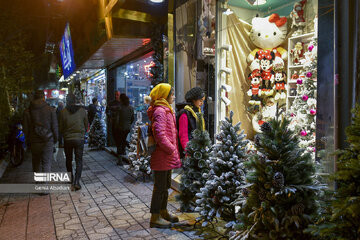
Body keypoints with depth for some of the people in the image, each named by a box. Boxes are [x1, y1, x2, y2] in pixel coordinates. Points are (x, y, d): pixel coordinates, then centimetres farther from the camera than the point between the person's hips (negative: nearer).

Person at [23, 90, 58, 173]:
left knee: (36, 165, 16)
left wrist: (28, 141, 15)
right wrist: (55, 139, 9)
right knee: (47, 164, 1)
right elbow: (55, 127, -3)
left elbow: (26, 129, 4)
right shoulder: (51, 110, -6)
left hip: (34, 143, 2)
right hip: (48, 141, -2)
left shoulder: (27, 111, 1)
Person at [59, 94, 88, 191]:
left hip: (67, 139, 0)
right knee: (79, 160, 6)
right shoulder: (82, 110, -5)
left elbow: (61, 128, 0)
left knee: (69, 160, 15)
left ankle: (71, 181, 23)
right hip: (79, 139, 0)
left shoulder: (63, 112, -7)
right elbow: (86, 125, 4)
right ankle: (77, 182, -5)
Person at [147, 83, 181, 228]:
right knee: (160, 186, -1)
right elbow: (159, 134, -25)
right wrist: (171, 149, -17)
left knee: (165, 185, 19)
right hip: (162, 156, -10)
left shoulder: (166, 110, 18)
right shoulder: (160, 111, -17)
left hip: (167, 156, 10)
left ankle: (163, 212, 33)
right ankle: (155, 218, 10)